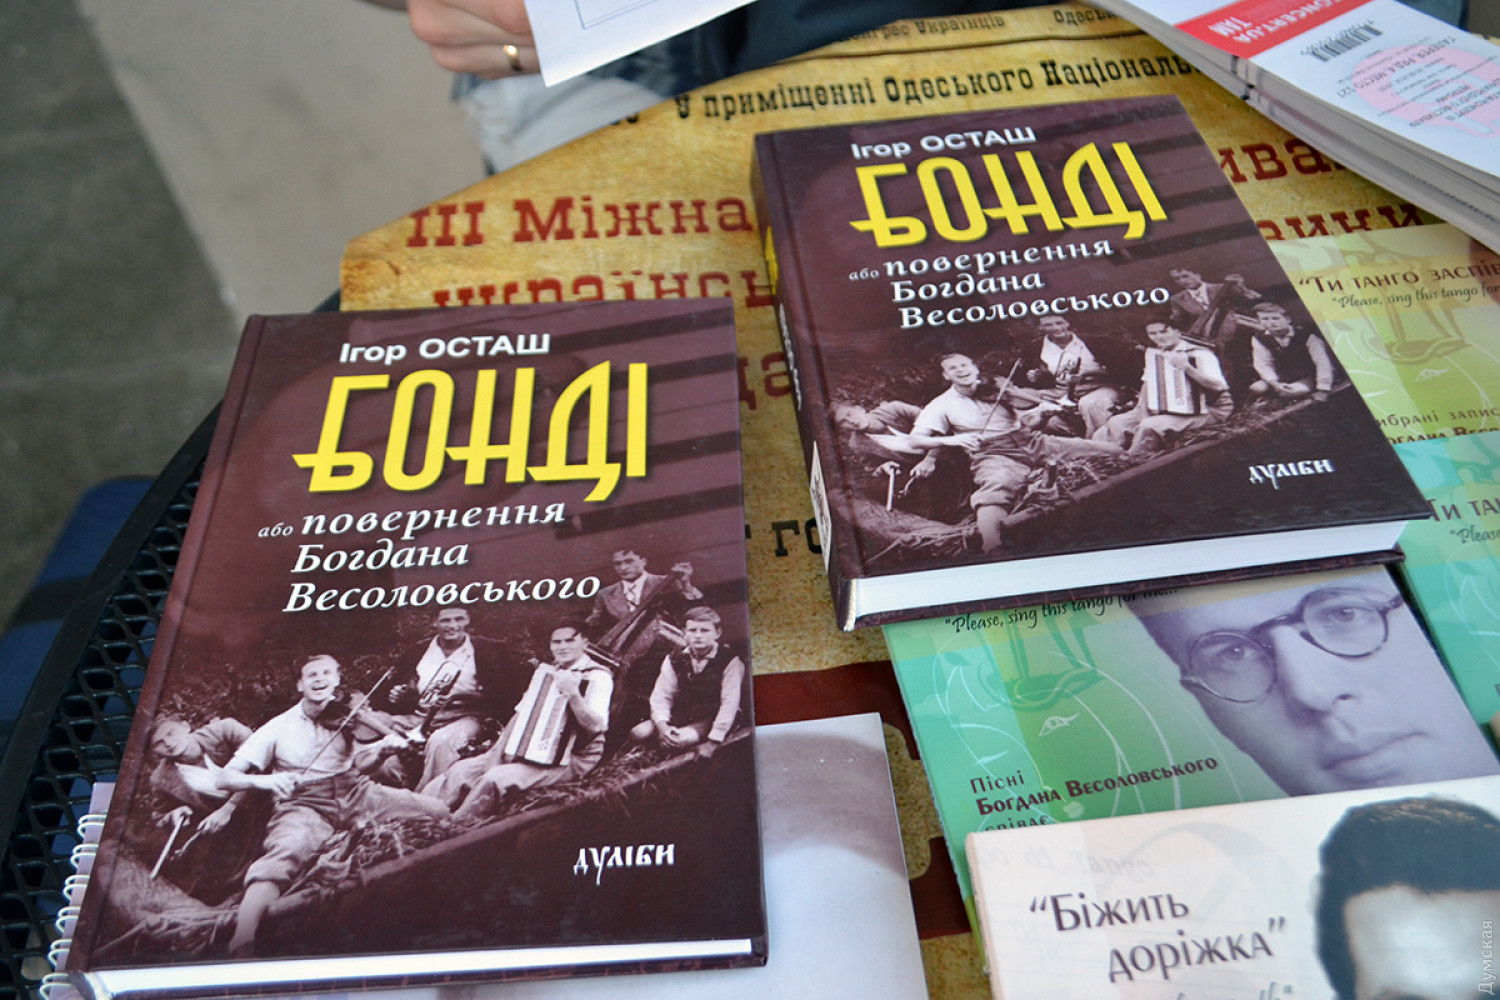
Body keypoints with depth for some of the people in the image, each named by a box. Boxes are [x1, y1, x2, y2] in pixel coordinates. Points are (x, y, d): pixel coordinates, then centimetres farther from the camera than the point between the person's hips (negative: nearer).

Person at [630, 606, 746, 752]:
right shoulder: (675, 659, 2)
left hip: (711, 721, -5)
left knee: (682, 740, -32)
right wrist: (662, 726, -19)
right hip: (681, 717, 5)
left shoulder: (730, 662, -13)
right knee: (638, 733, -13)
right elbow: (661, 696, -1)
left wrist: (713, 742, -22)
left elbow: (729, 703, -17)